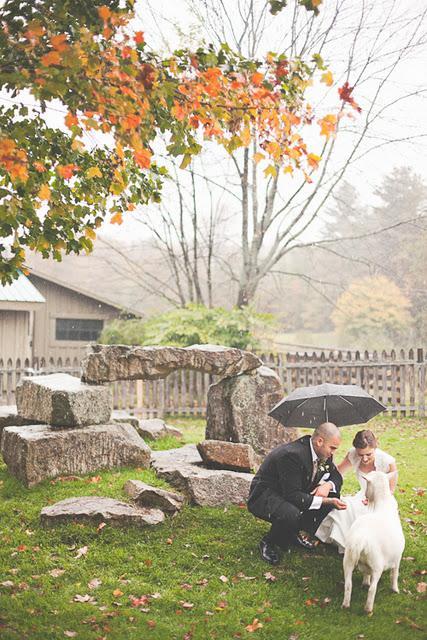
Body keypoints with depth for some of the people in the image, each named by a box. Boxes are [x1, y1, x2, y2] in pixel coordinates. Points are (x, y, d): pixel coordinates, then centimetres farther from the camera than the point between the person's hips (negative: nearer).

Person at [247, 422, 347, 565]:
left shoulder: (324, 454, -6)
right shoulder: (291, 454, -32)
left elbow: (336, 476, 8)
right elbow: (293, 495, -32)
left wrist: (328, 485, -16)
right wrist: (324, 501, -36)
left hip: (292, 491, 9)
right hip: (264, 496, -9)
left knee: (333, 495, -4)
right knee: (291, 515, -38)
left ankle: (294, 534, 10)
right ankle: (267, 543, -6)